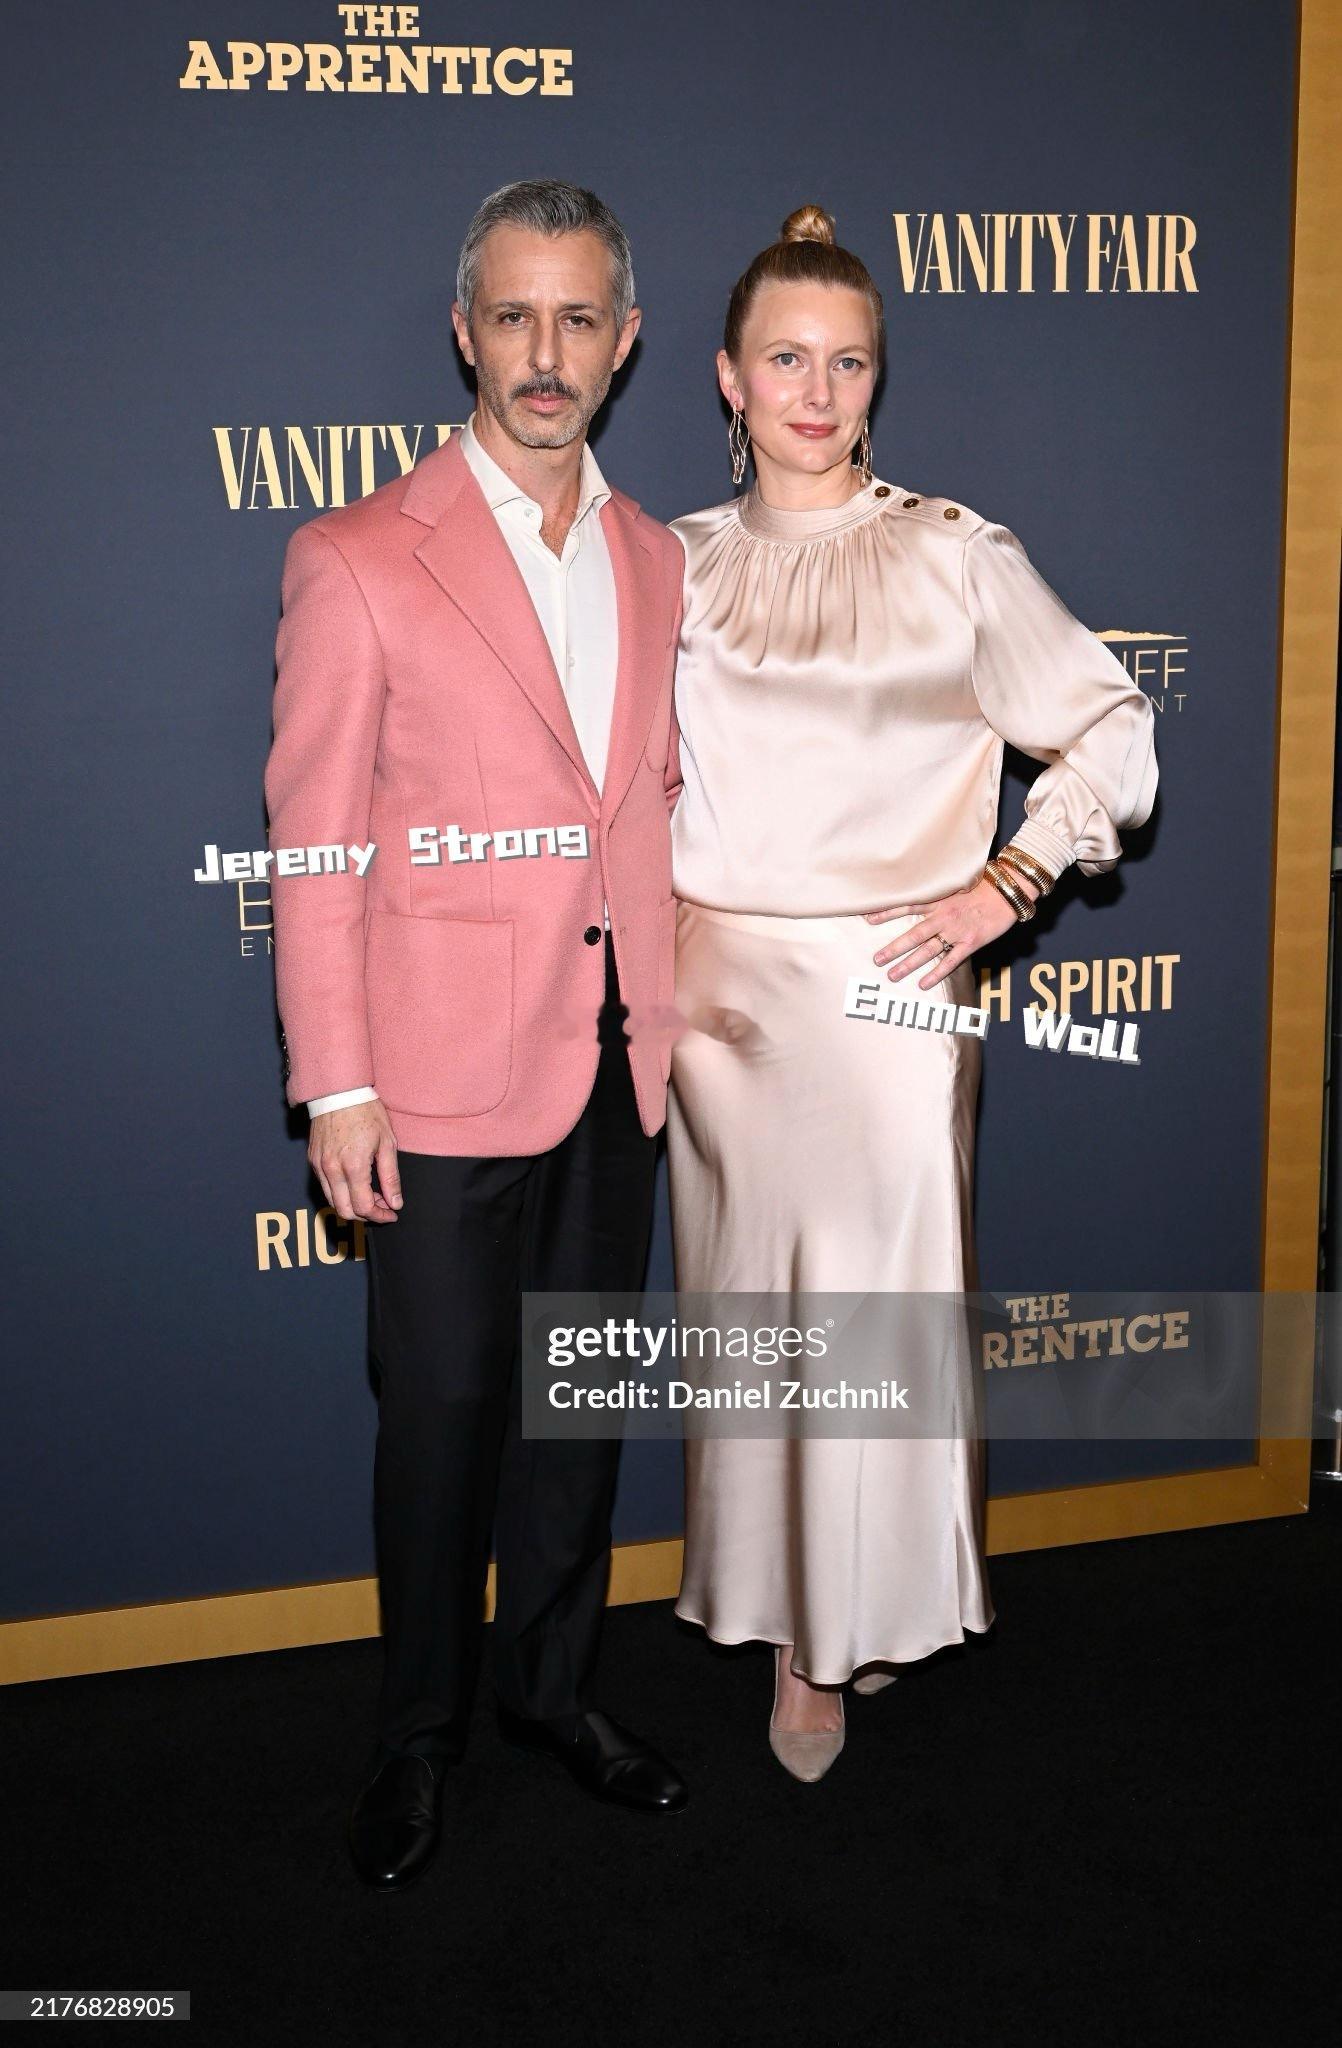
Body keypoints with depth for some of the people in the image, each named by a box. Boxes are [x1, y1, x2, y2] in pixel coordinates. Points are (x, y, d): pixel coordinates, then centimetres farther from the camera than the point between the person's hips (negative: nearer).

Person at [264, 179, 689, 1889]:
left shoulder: (658, 562, 9)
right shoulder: (357, 562, -7)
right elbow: (314, 846, -8)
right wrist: (335, 1087, -11)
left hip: (616, 1063, 5)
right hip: (444, 1072, -5)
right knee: (443, 1408, 6)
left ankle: (551, 1685, 35)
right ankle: (418, 1734, 27)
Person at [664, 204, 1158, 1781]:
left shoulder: (953, 555, -2)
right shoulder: (680, 564, 8)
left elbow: (1112, 730, 1)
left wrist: (1002, 887, -8)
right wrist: (651, 930, 8)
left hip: (889, 990, -3)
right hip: (719, 992, 3)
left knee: (873, 1299, 0)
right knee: (750, 1302, 9)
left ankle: (870, 1612, 22)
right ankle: (789, 1623, 26)